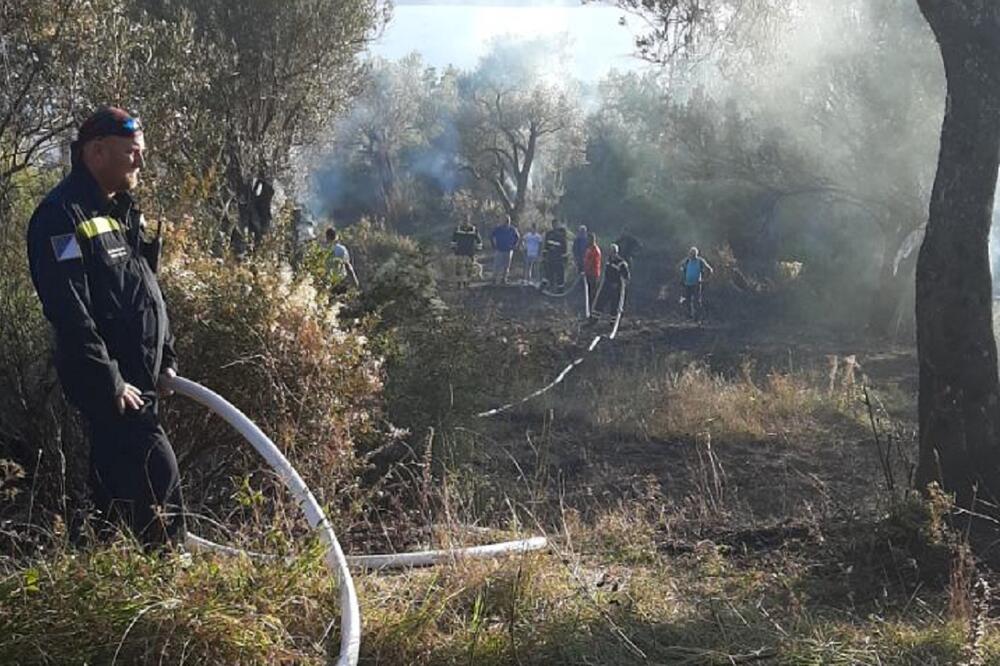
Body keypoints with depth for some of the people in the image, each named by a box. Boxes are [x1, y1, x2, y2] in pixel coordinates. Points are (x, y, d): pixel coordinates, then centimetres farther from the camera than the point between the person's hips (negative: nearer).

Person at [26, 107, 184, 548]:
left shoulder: (123, 212, 16)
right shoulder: (62, 216, -15)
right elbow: (69, 312, -22)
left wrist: (166, 359, 16)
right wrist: (109, 383, -22)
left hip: (139, 382, 10)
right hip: (107, 386, -10)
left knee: (115, 486, 15)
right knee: (159, 478, -13)